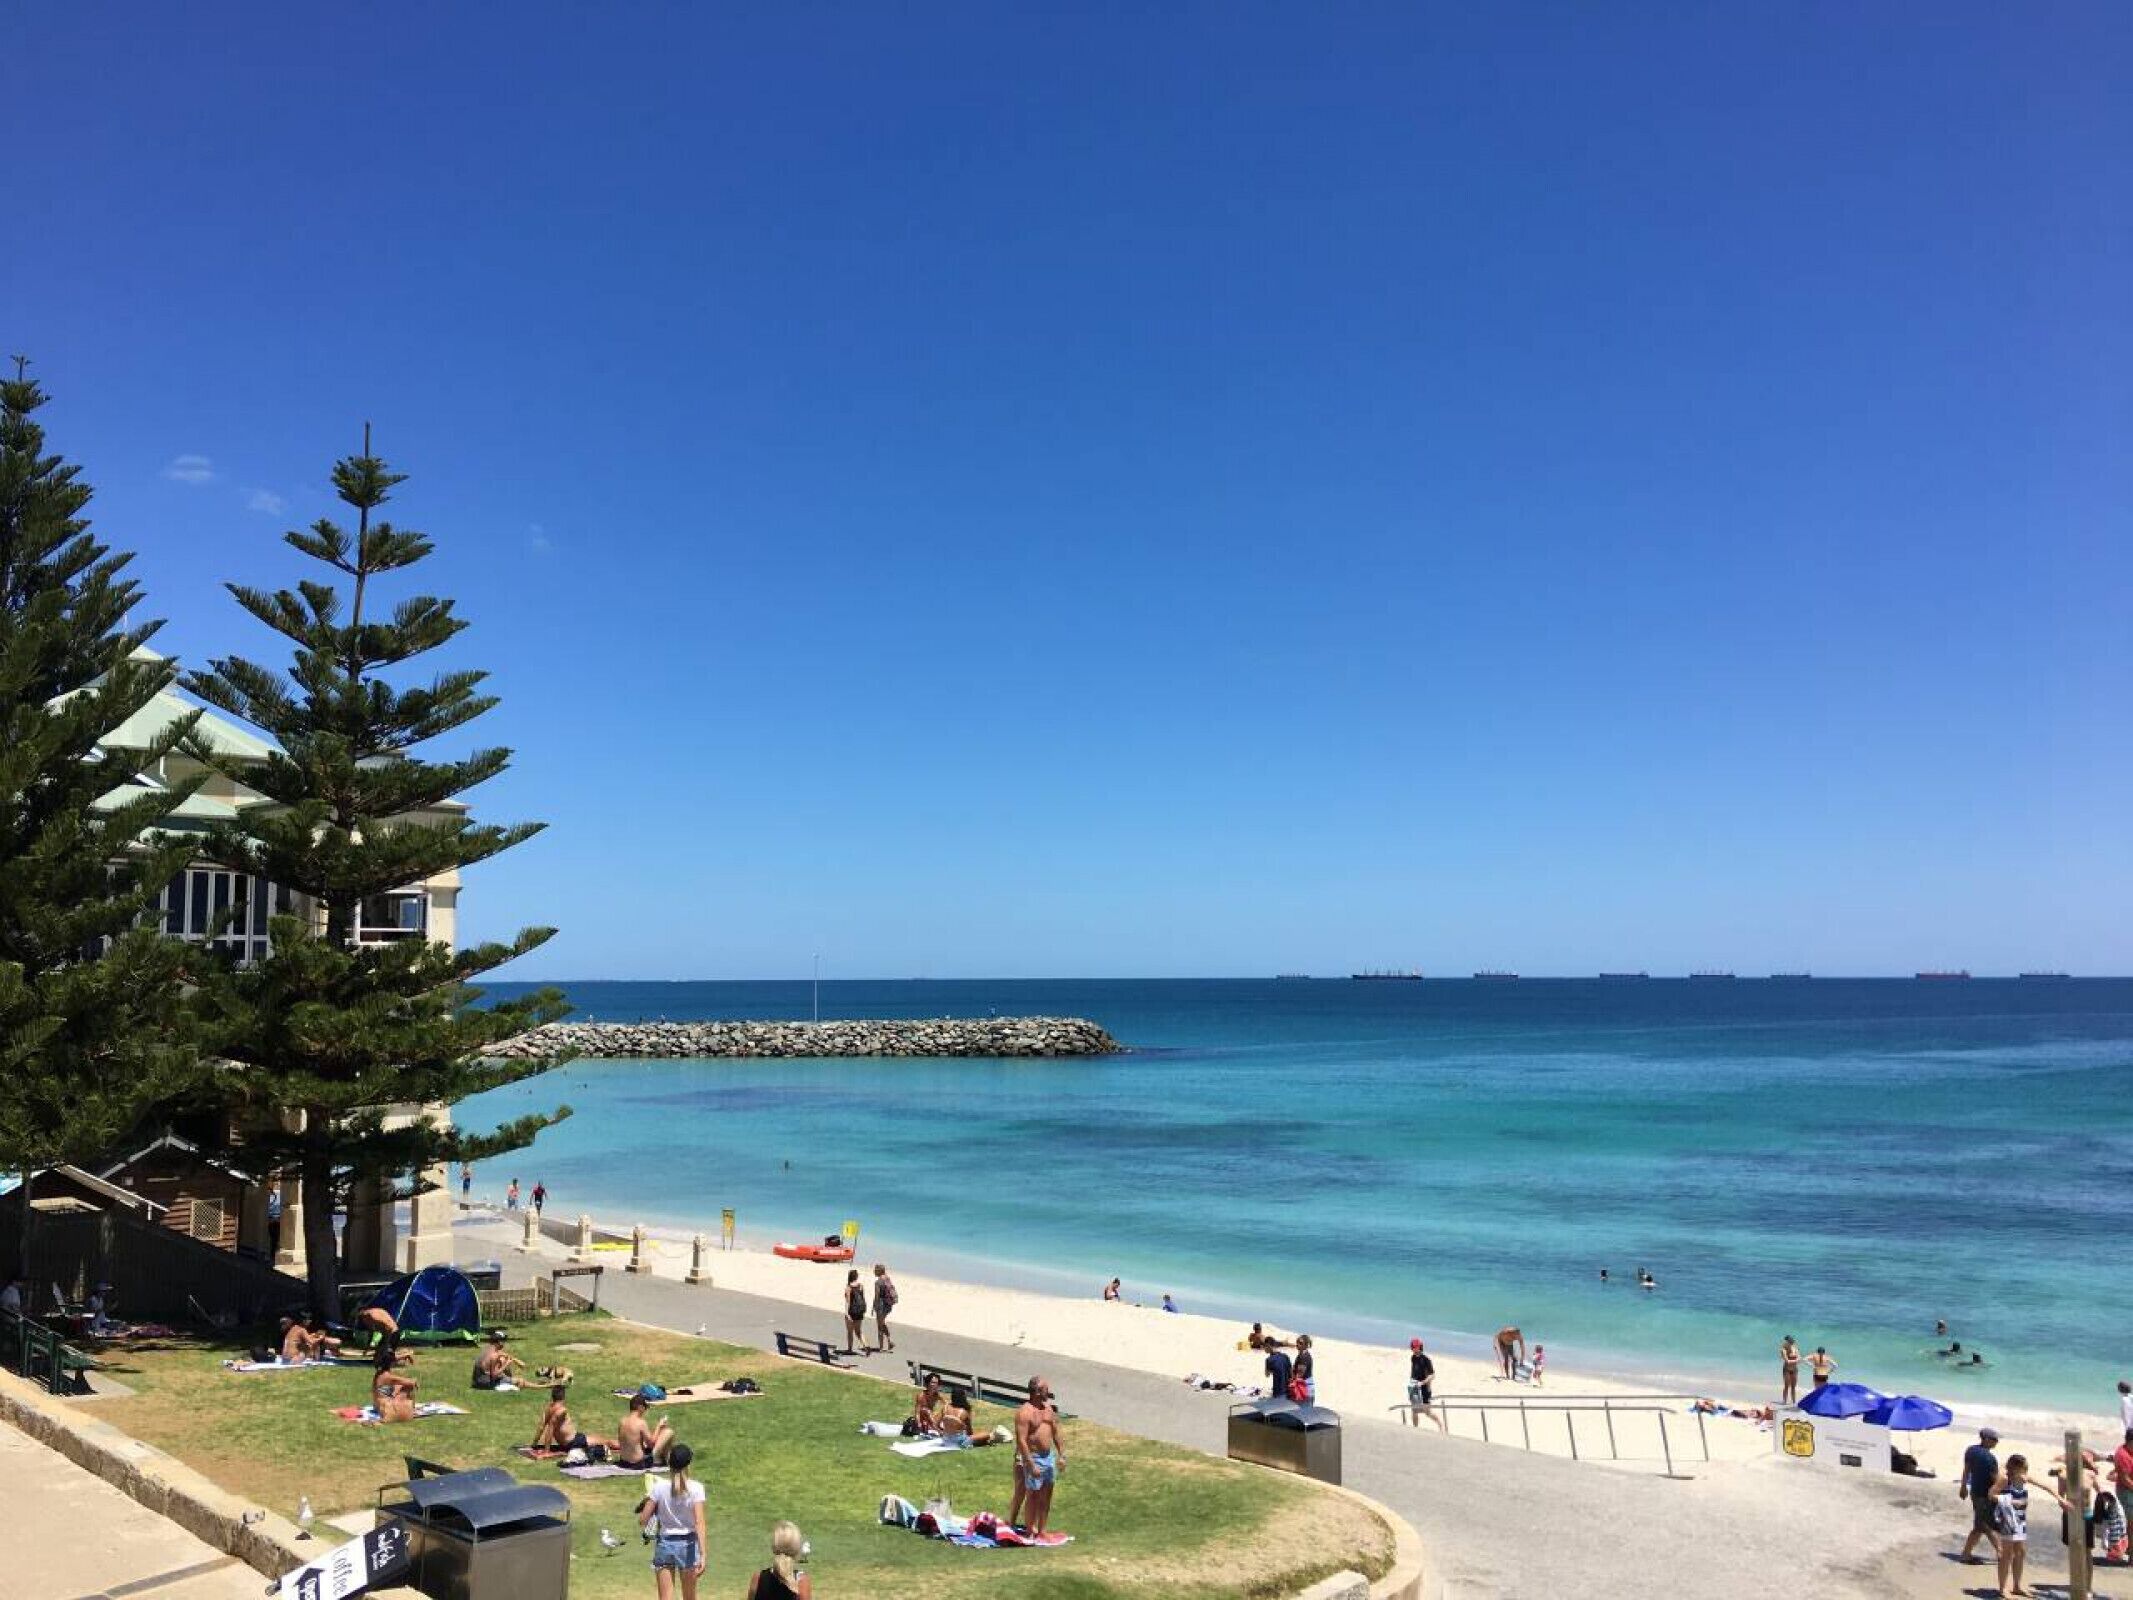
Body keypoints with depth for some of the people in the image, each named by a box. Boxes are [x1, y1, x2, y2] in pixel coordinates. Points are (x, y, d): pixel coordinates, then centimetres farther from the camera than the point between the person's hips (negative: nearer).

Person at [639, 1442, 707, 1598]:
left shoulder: (659, 1487, -8)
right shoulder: (696, 1488, -10)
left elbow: (642, 1521, -6)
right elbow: (699, 1523, -17)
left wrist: (647, 1503, 14)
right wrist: (702, 1554, -19)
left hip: (664, 1543, 0)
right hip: (688, 1544, 0)